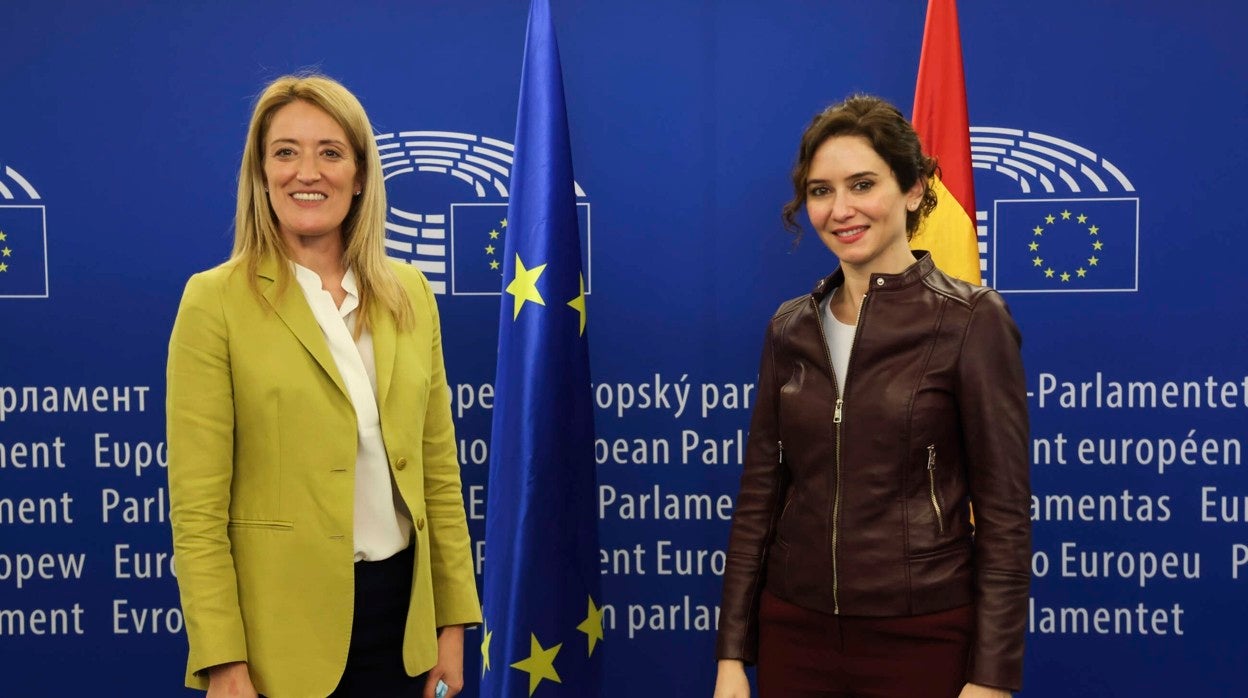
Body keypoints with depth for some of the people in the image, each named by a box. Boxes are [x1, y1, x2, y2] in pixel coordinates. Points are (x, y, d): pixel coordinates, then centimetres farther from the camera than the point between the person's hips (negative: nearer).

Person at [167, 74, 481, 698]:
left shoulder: (409, 294, 3)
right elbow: (197, 508, -10)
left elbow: (438, 468, 6)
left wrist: (453, 619, 5)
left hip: (399, 609, 4)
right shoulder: (215, 301, -8)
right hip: (280, 621, -4)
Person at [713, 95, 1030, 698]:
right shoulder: (791, 329, 3)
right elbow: (759, 494, 5)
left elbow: (1004, 511, -9)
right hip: (795, 633, 4)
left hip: (921, 639, -4)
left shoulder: (971, 321, -9)